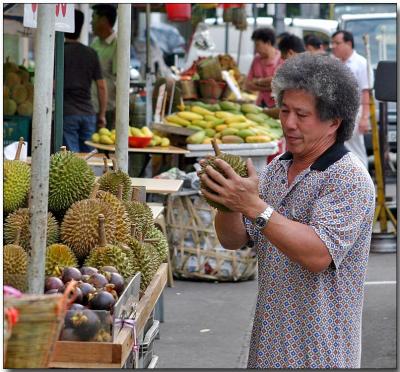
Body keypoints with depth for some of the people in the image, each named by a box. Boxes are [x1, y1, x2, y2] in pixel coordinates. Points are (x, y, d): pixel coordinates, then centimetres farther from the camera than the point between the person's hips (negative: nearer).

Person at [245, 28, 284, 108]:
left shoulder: (281, 59, -7)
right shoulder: (257, 59, 11)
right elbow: (248, 85, 9)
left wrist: (258, 81, 0)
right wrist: (265, 88, -8)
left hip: (276, 104, -5)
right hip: (261, 104, 5)